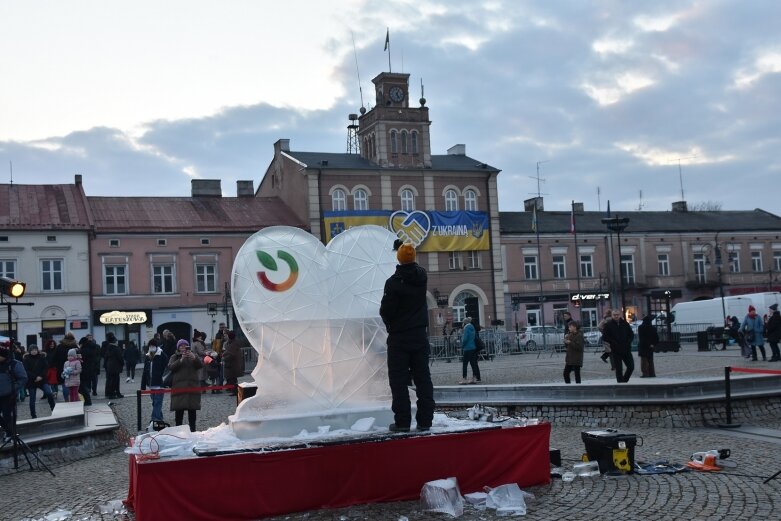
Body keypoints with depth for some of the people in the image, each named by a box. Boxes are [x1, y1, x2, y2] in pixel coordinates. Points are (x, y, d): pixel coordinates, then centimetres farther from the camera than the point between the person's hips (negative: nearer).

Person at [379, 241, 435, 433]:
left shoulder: (393, 282, -17)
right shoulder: (422, 276, -1)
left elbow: (385, 311, -12)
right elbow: (413, 266, 24)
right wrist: (403, 247, 34)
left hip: (399, 338, -4)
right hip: (420, 336, 5)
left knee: (399, 381, 2)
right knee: (423, 379, 7)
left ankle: (402, 421, 1)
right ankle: (425, 420, 7)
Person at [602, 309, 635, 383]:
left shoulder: (625, 323, 7)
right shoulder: (608, 325, -3)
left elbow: (631, 334, 12)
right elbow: (605, 337, -5)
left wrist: (628, 343, -4)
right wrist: (614, 344, -14)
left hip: (626, 349, 4)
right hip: (616, 351, -3)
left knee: (631, 367, 4)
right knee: (619, 369, -1)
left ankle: (624, 381, 23)